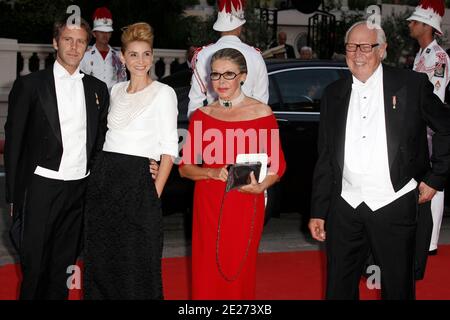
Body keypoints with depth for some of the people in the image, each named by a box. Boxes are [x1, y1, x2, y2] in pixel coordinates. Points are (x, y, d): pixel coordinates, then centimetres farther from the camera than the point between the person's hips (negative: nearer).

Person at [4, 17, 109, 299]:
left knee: (64, 265, 12)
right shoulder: (30, 85, -2)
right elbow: (14, 142, -1)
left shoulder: (98, 88, 9)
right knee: (34, 265, 4)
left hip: (80, 188, 3)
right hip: (41, 188, -3)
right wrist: (14, 195, -4)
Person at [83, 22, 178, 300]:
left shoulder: (163, 93, -5)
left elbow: (169, 149, -8)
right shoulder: (117, 90, 13)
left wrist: (155, 193, -14)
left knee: (137, 262, 1)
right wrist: (102, 176, 9)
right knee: (101, 257, 11)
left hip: (137, 181, -6)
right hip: (103, 178, 6)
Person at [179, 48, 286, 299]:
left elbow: (278, 165, 1)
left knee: (239, 273, 1)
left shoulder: (261, 112, -1)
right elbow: (185, 167, 8)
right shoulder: (201, 115, 6)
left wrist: (261, 186, -18)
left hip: (245, 205, -2)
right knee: (208, 276, 4)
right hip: (208, 205, 2)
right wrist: (212, 173, -11)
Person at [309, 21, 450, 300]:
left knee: (398, 289, 9)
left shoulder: (412, 85, -3)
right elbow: (325, 159, 10)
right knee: (339, 287, 9)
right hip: (345, 207, 3)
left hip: (396, 206, -3)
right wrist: (318, 212, 9)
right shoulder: (334, 94, 8)